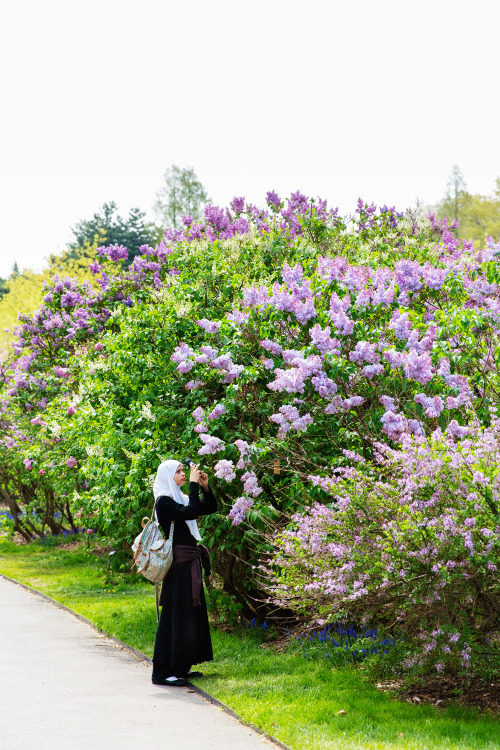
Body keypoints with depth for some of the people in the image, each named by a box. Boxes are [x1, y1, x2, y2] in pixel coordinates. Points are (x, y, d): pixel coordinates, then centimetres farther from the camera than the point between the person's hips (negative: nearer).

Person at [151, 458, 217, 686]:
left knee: (192, 614, 14)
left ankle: (180, 667, 22)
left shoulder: (180, 498, 15)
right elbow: (191, 512, -25)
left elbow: (211, 508, 18)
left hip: (190, 563, 10)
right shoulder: (164, 501, -12)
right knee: (176, 616, -9)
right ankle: (162, 671, -6)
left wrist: (205, 486, 4)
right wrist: (193, 484, -18)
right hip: (178, 563, -10)